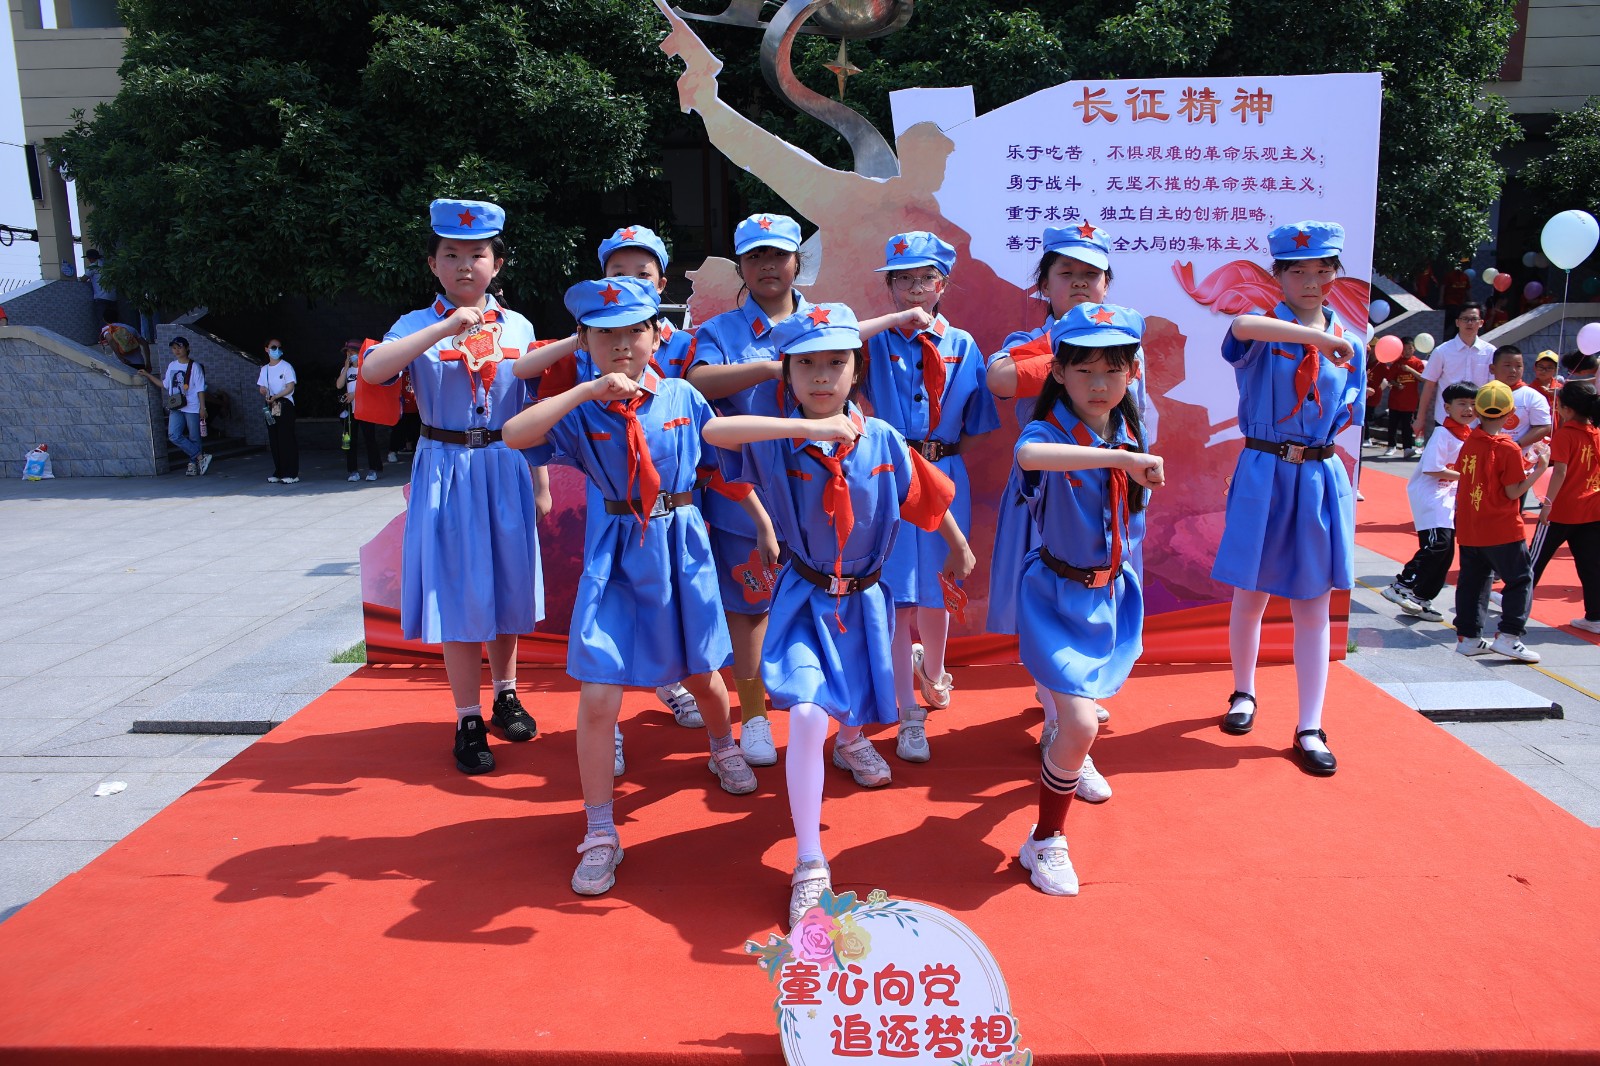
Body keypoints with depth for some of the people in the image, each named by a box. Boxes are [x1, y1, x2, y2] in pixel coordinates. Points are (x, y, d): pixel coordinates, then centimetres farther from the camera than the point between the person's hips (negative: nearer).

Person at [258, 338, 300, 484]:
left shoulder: (286, 367, -2)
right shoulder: (264, 369, 16)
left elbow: (290, 387, -10)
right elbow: (261, 388, 18)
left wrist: (275, 396, -19)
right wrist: (264, 392, -5)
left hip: (285, 405, -6)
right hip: (270, 407, 6)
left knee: (287, 440, -9)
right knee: (274, 440, 6)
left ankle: (291, 474, -7)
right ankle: (279, 473, 13)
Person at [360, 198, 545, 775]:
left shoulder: (518, 327, 5)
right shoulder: (419, 325, -2)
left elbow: (532, 410, 9)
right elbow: (371, 369, -23)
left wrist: (541, 483, 8)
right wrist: (447, 327, -27)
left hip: (505, 468, 2)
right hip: (445, 469, -2)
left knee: (508, 582, 12)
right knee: (457, 591, 1)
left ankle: (506, 694, 33)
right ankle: (469, 721, 14)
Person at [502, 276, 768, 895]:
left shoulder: (683, 397, -2)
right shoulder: (581, 411, -7)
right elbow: (513, 435, -25)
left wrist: (763, 524, 13)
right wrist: (587, 390, -27)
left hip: (682, 548, 2)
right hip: (614, 555, -1)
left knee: (701, 675, 18)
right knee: (598, 696, -7)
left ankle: (724, 750, 54)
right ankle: (600, 835, 9)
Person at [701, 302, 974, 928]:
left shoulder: (883, 441, -9)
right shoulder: (776, 441, -15)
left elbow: (929, 497, 6)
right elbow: (713, 431, -35)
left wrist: (959, 550, 20)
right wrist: (809, 428, -39)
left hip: (863, 597, 3)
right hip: (804, 597, -3)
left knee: (856, 704, 23)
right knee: (806, 716, -19)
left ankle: (850, 741, 66)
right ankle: (809, 865, -4)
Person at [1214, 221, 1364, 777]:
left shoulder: (1351, 344, 6)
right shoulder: (1264, 329, -4)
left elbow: (1345, 418, 13)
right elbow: (1243, 327, -31)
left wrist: (1310, 447, -3)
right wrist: (1315, 336, -37)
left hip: (1320, 479, 2)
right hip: (1262, 476, -2)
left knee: (1312, 605, 6)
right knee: (1250, 596, 9)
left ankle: (1310, 730, 14)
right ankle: (1243, 694, 33)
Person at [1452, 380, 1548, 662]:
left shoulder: (1468, 443, 2)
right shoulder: (1509, 449, -13)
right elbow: (1514, 491, -12)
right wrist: (1539, 469, -5)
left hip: (1468, 530, 6)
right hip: (1501, 531, -6)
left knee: (1472, 581, 12)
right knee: (1521, 578, 5)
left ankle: (1468, 636, 15)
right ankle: (1508, 636, -2)